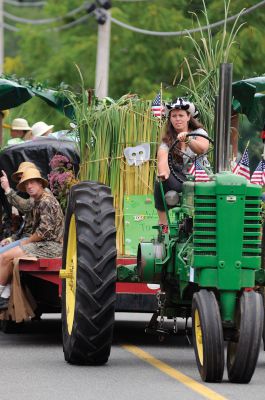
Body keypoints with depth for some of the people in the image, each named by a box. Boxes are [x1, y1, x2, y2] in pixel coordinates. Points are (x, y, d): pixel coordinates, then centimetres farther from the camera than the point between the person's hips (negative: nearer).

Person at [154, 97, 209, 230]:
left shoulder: (199, 133, 4)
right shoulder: (167, 140, 8)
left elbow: (202, 149, -20)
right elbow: (162, 159, -13)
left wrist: (187, 140, -41)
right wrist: (164, 173, -37)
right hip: (178, 180, 2)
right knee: (160, 183, -29)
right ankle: (162, 224, -23)